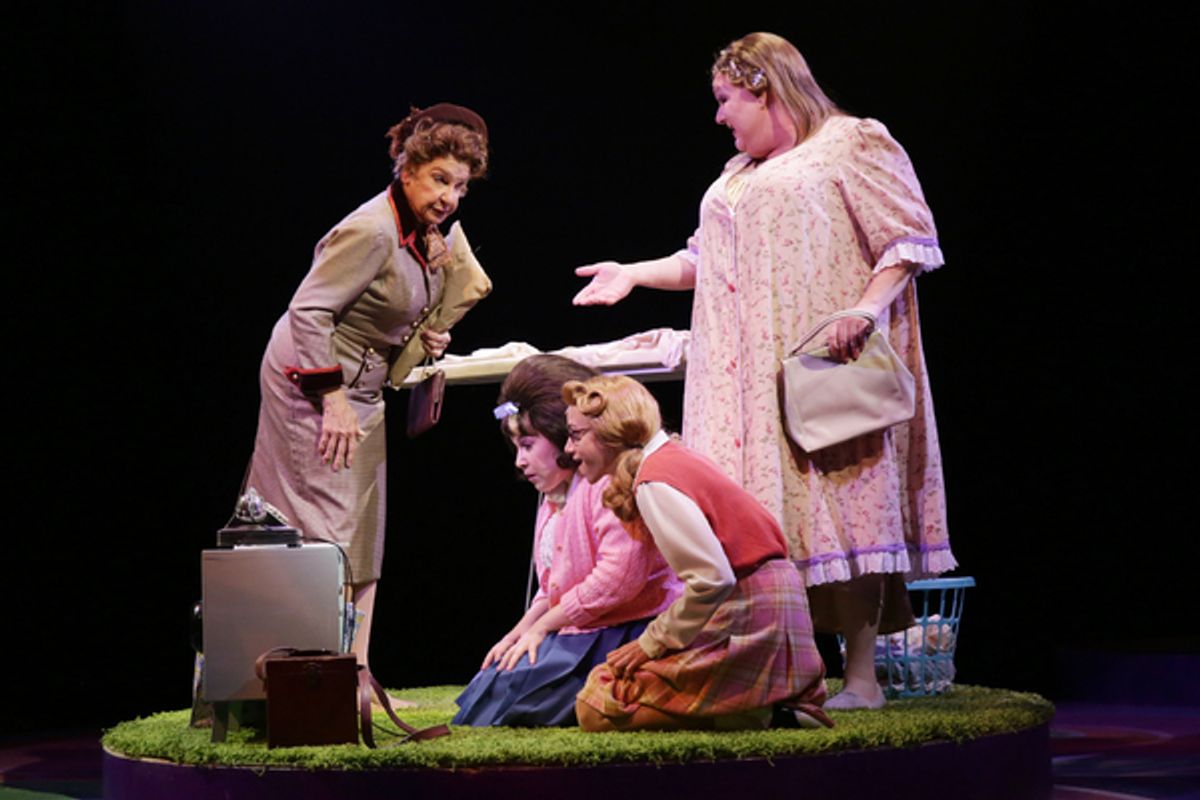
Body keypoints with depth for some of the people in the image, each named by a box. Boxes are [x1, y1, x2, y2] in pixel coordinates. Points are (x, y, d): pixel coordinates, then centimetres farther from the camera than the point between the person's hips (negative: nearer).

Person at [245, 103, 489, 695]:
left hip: (359, 388, 10)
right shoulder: (373, 230, -22)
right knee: (332, 531, -11)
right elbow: (308, 310, -24)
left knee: (363, 536, 9)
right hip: (313, 384, -10)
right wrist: (334, 399, -25)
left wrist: (425, 338, 3)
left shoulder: (425, 235, 7)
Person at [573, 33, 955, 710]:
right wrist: (636, 274, 16)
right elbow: (708, 261, 28)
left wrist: (869, 304, -19)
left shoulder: (852, 143, 2)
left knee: (837, 504, -11)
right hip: (746, 377, 7)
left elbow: (911, 236, -5)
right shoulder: (737, 176, 25)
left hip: (825, 366, -7)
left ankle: (862, 677, -9)